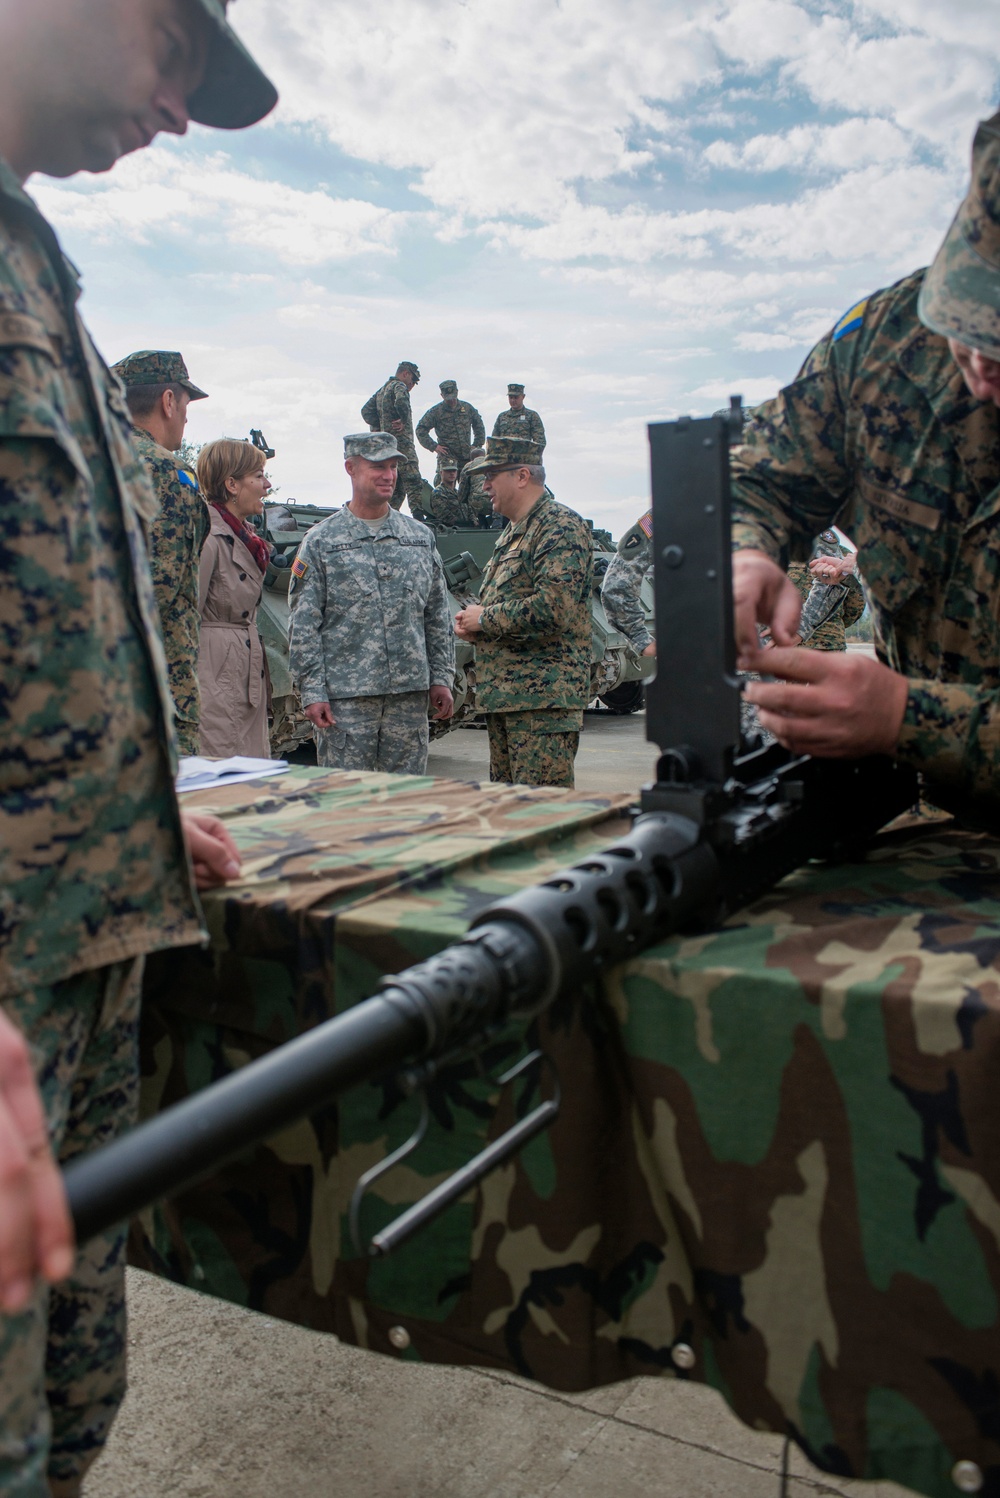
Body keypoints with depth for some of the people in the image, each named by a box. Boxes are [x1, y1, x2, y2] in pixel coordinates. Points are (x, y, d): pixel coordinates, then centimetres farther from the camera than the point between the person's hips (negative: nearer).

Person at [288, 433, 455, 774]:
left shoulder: (421, 537, 12)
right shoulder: (320, 542, 1)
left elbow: (438, 617, 14)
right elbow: (304, 627, -2)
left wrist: (442, 678, 8)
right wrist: (312, 692, -9)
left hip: (410, 693, 3)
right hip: (345, 696, -3)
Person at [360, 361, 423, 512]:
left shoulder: (381, 390, 24)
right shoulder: (399, 385, -3)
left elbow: (366, 411, 18)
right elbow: (400, 401, -26)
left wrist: (380, 427, 8)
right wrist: (403, 421, -12)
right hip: (401, 441, -9)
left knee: (396, 487, 10)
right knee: (413, 482, -14)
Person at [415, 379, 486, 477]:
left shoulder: (467, 408, 9)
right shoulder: (435, 411, -1)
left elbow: (479, 426, 22)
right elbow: (421, 430, 1)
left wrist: (477, 445, 12)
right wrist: (434, 446, -7)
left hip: (467, 457, 4)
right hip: (447, 457, -4)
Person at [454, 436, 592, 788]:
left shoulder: (560, 525, -11)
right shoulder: (511, 534, 21)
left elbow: (553, 608, -24)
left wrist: (483, 618, -11)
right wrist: (471, 626, 7)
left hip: (545, 698, -10)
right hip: (502, 695, 10)